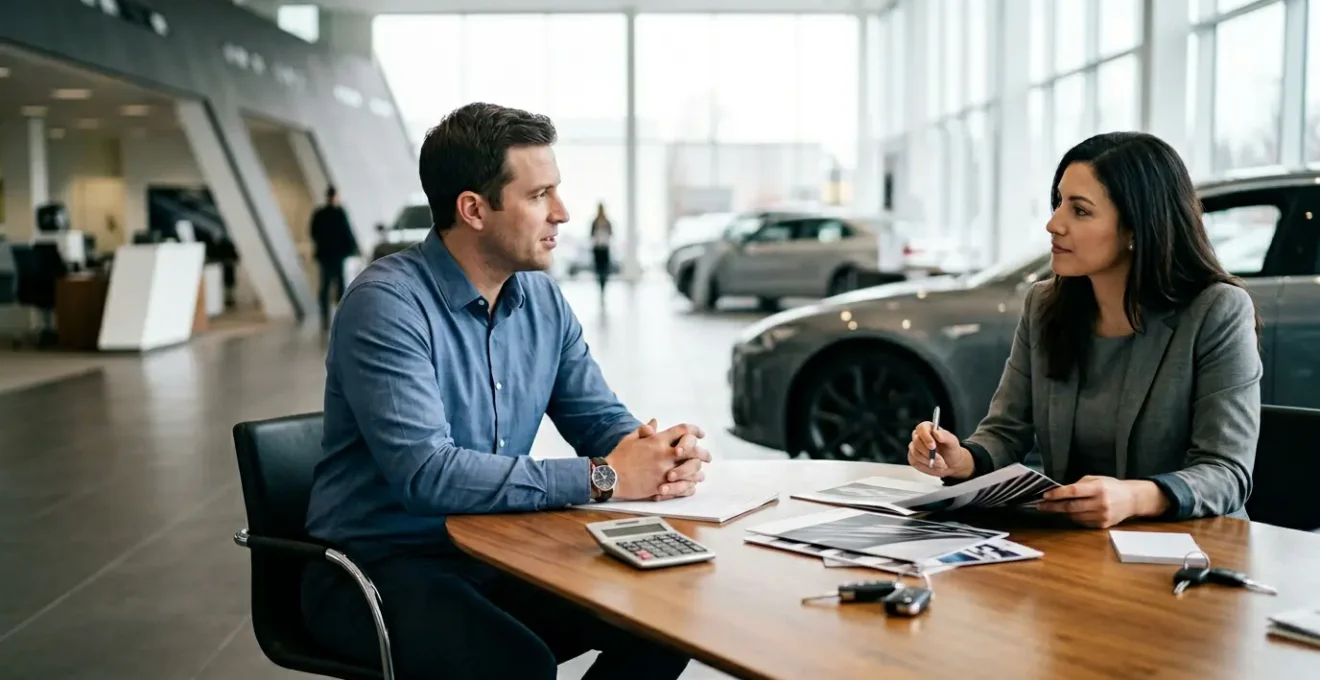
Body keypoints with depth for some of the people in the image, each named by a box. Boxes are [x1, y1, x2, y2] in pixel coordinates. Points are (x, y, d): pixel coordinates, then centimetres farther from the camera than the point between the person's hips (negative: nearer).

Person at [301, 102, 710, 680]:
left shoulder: (542, 300, 4)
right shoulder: (386, 304, -19)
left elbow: (600, 418, 9)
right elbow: (425, 473, -28)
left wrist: (661, 451, -16)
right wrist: (600, 478, -26)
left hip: (496, 557, 7)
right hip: (379, 567, -6)